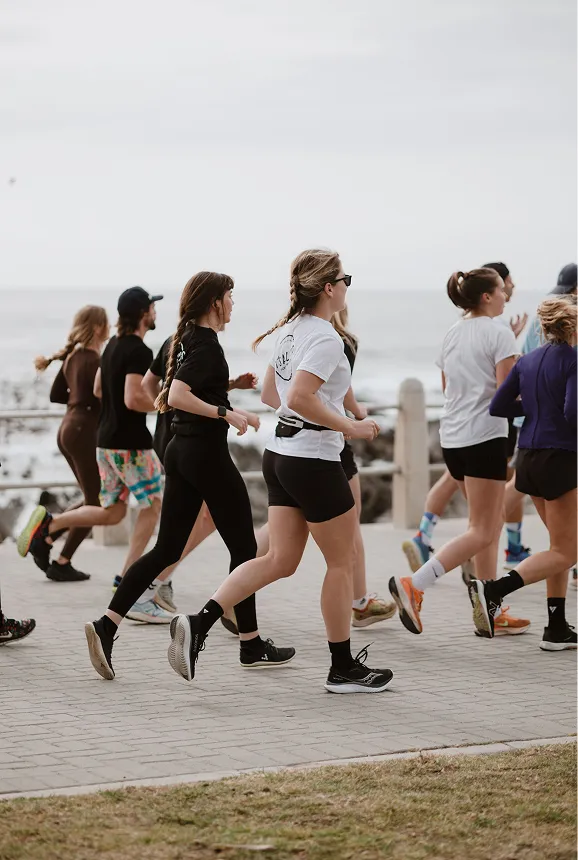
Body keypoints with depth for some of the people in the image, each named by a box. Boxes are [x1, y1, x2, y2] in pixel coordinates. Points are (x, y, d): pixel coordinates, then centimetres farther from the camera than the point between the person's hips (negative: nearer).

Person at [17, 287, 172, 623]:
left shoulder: (114, 345, 11)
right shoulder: (139, 351, -17)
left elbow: (98, 390, 21)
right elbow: (133, 399, -26)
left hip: (107, 439, 9)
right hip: (131, 442, -9)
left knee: (112, 513, 17)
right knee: (151, 508, 2)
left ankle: (49, 522, 2)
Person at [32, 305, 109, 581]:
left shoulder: (72, 357, 11)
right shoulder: (93, 361, -15)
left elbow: (56, 395, 16)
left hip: (68, 429, 9)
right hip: (84, 431, -9)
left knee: (93, 500, 17)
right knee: (95, 503, 0)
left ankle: (46, 539, 11)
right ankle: (62, 563, 1)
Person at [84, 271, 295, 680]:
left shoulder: (187, 340, 13)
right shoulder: (207, 344, -15)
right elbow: (177, 396, -27)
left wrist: (230, 410, 24)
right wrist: (226, 412, -24)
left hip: (181, 451, 9)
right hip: (207, 454, -9)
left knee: (167, 549, 7)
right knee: (244, 547, 4)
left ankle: (106, 625, -5)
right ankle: (252, 646, 11)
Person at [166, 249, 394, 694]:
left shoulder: (290, 329, 11)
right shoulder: (325, 337, -17)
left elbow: (271, 394, 20)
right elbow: (301, 397, -28)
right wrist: (349, 427, -20)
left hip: (281, 453, 9)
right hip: (315, 461, -9)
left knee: (280, 560, 9)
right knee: (342, 561, 5)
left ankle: (199, 623, -5)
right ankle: (343, 668, 14)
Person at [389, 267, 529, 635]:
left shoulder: (453, 334, 13)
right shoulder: (499, 333, -10)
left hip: (453, 437, 9)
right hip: (485, 437, -9)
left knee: (492, 523, 16)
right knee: (482, 533, -5)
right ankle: (413, 585, -17)